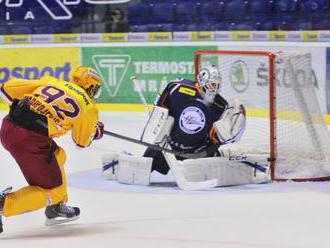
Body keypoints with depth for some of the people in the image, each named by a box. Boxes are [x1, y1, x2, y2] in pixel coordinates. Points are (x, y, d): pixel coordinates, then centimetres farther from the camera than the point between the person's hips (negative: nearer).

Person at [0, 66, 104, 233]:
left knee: (57, 156, 29)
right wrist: (97, 131, 45)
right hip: (31, 141, -7)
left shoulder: (50, 81, 19)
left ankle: (56, 208, 37)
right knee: (50, 190, 6)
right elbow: (83, 141, 24)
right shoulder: (88, 108, 10)